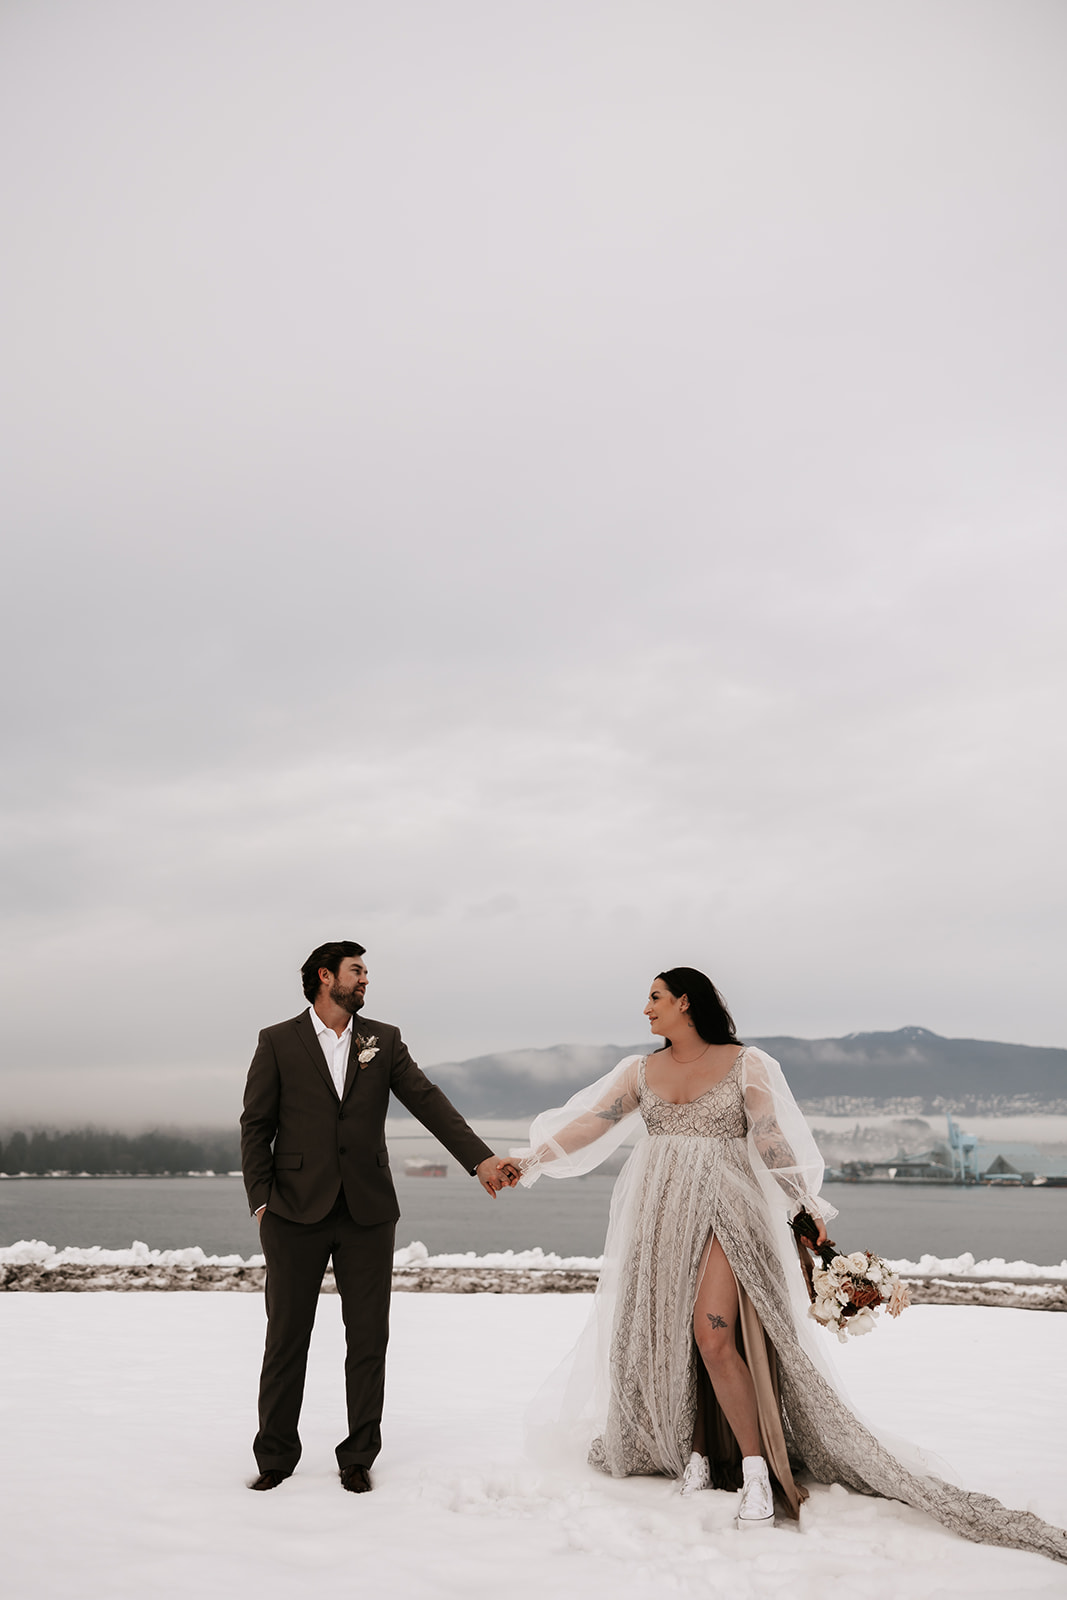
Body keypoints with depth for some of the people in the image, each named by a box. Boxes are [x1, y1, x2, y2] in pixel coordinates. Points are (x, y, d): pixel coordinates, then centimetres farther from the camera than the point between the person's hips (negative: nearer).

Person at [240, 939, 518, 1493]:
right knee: (286, 1339, 6)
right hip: (297, 1214, -2)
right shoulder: (277, 1042, 3)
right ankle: (276, 1457, 22)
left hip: (367, 1213, 2)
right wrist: (262, 1200, -5)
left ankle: (358, 1457, 21)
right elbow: (255, 1125, 3)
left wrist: (481, 1158, -10)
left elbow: (428, 1101, 0)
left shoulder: (383, 1041, 8)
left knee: (368, 1340, 6)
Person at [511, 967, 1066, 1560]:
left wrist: (806, 1203, -15)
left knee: (713, 1336, -16)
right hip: (661, 1220, 5)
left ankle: (757, 1471, -6)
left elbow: (771, 1136, -5)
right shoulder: (640, 1071, 12)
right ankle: (695, 1456, 18)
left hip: (726, 1212, -4)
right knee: (662, 1340, 2)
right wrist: (529, 1161, -1)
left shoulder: (746, 1063, 1)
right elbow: (588, 1123, 8)